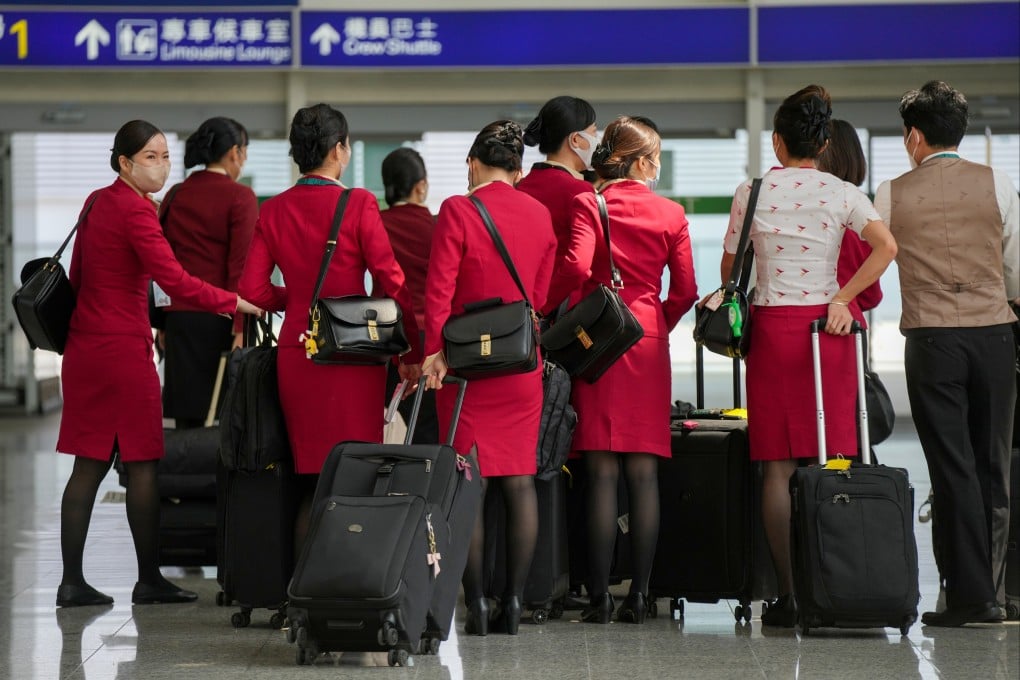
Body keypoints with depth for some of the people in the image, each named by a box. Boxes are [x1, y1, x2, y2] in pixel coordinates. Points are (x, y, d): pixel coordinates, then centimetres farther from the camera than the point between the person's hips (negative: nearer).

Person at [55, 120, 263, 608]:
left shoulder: (97, 202, 13)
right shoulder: (135, 210, -14)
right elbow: (175, 281, -22)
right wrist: (235, 304, -17)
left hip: (85, 346, 8)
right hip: (124, 349, -8)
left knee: (89, 466, 7)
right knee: (142, 465, 0)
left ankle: (71, 581, 5)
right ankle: (148, 580, 5)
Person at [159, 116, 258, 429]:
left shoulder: (175, 196, 9)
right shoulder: (239, 197, -6)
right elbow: (242, 266, -12)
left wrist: (163, 323, 18)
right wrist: (241, 326, -13)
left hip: (180, 318, 5)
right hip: (221, 319, -5)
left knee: (188, 419, 4)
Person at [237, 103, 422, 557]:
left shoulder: (273, 212, 5)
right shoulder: (358, 205, -7)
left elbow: (252, 290, 3)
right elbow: (392, 283, -7)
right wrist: (412, 353, 1)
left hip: (296, 350, 4)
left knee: (311, 479, 10)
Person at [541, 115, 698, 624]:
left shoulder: (587, 205, -1)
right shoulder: (670, 214, 5)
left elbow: (577, 266, -17)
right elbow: (684, 291, 4)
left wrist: (544, 308, -3)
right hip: (649, 344, 1)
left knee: (602, 472, -2)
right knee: (643, 472, 3)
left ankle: (599, 595, -4)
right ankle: (639, 593, 2)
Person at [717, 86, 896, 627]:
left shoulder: (752, 192, 1)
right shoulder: (841, 193, 1)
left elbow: (729, 268, 8)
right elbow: (886, 246, -13)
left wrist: (740, 304, 27)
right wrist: (843, 299, -8)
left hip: (771, 327, 0)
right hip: (827, 324, 0)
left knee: (780, 466, 1)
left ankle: (788, 594, -1)